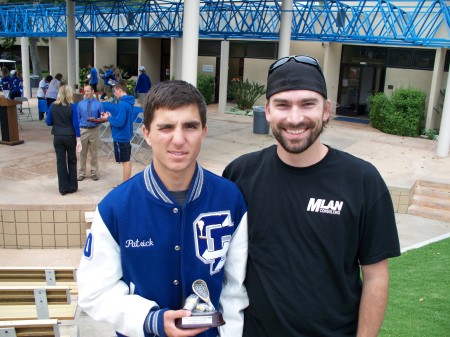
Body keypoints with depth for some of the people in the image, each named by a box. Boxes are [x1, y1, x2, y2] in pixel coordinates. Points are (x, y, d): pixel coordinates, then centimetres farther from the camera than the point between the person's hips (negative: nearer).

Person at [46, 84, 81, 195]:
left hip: (57, 137, 2)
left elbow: (48, 122, 3)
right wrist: (78, 139, -7)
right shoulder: (71, 106, -10)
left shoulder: (53, 106, -2)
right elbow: (75, 124, -11)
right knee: (72, 161, 12)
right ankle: (72, 187, 17)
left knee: (60, 162, 7)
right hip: (70, 137, -2)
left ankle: (63, 188, 10)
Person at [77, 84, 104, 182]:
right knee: (82, 153, 6)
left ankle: (94, 172, 20)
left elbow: (102, 117, 2)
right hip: (83, 130, 1)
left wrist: (97, 120, -19)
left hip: (94, 130, -1)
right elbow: (77, 118, 6)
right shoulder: (80, 104, 4)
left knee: (94, 153, 8)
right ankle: (81, 173, 17)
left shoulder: (98, 104, -1)